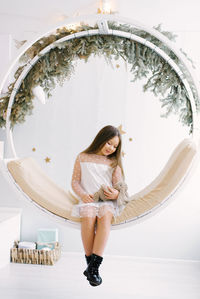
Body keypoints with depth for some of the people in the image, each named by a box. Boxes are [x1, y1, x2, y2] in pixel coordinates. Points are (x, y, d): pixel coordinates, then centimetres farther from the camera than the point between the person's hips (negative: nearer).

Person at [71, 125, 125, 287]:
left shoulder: (114, 163, 18)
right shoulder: (83, 158, 15)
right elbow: (75, 181, 12)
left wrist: (116, 193, -12)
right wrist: (82, 195, -7)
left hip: (108, 202, 1)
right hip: (87, 200, 0)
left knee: (105, 216, -34)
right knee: (88, 217, -35)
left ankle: (94, 266, -36)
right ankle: (89, 261, -24)